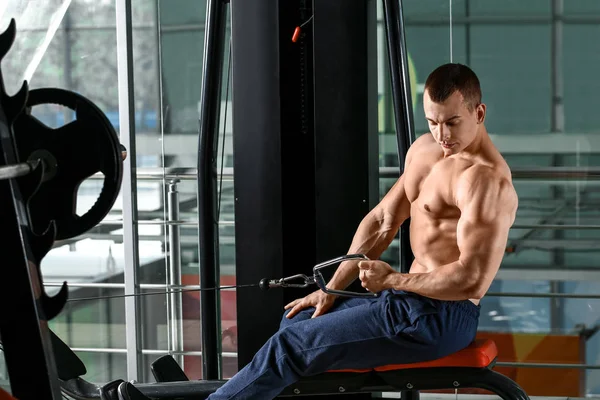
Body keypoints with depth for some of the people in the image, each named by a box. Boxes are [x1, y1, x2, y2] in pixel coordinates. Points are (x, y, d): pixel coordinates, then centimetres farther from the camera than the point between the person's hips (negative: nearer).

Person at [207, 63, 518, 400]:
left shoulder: (486, 180, -21)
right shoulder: (425, 150, 9)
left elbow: (472, 281, -27)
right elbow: (382, 221, 16)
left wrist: (391, 279, -17)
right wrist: (332, 289, 11)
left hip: (442, 318, -10)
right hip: (414, 298, 10)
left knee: (290, 345, -9)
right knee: (297, 320, 16)